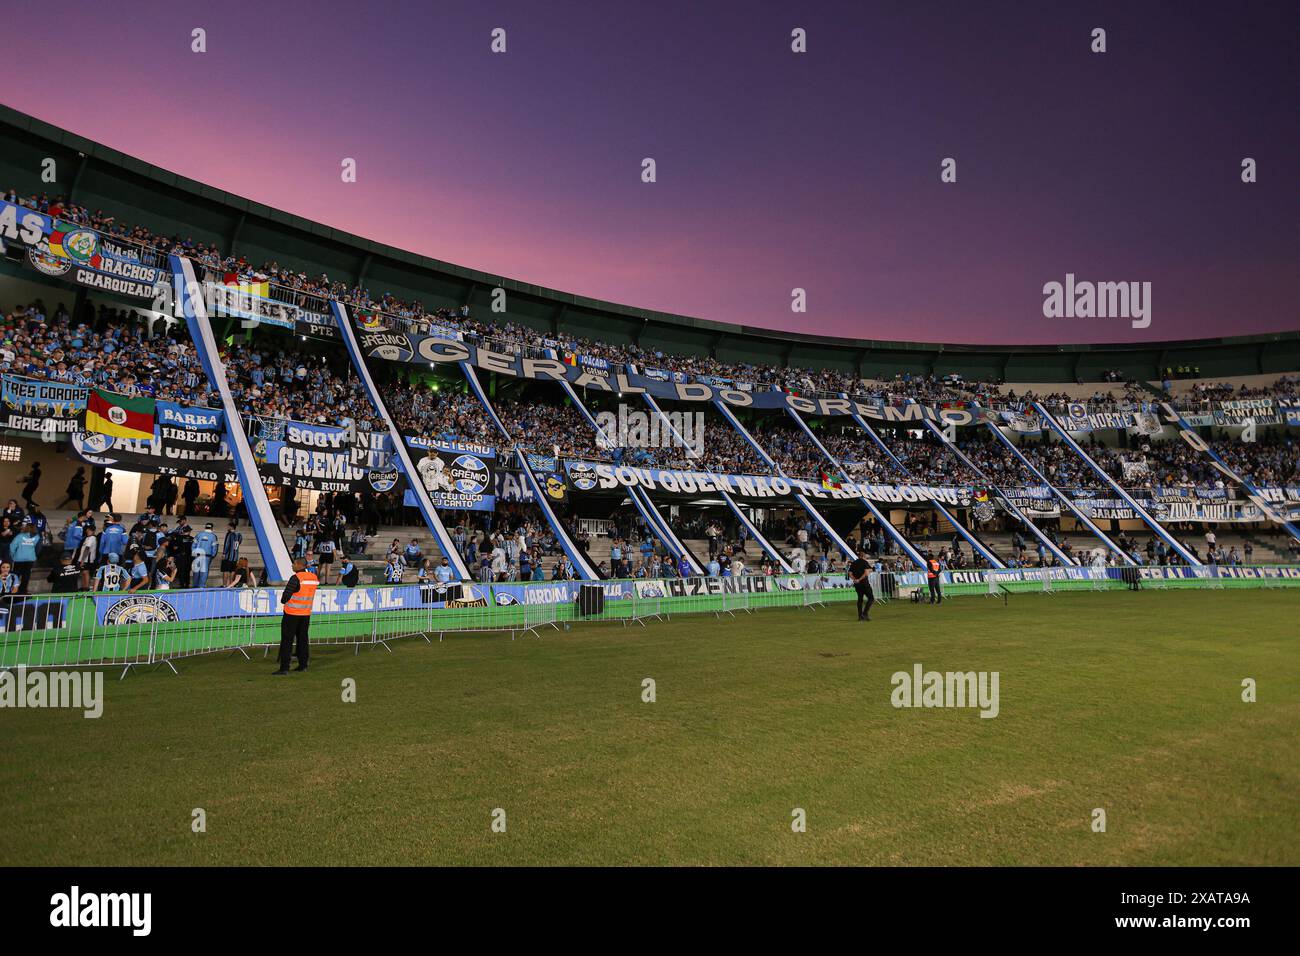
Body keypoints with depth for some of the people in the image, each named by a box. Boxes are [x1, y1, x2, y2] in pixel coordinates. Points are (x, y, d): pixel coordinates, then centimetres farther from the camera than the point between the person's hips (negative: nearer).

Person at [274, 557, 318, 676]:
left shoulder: (296, 578, -17)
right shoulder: (314, 578, 5)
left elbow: (286, 595, -18)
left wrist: (283, 601, 3)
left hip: (292, 613, -7)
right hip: (306, 614, 7)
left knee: (287, 640, -2)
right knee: (303, 639, 14)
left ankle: (284, 668, -3)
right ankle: (303, 665, 19)